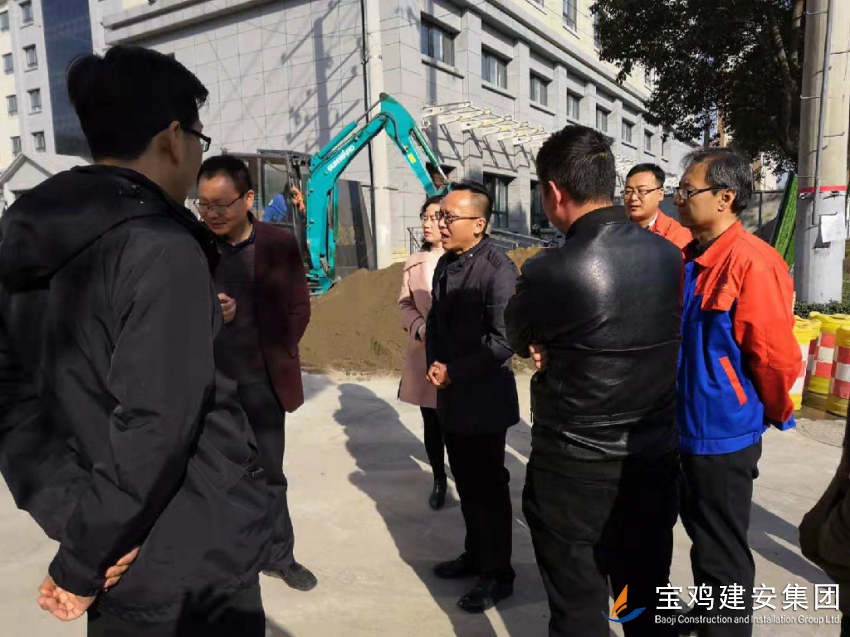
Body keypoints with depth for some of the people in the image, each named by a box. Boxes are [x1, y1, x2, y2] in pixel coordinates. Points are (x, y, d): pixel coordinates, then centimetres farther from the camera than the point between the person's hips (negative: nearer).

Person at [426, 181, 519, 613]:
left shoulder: (498, 270, -19)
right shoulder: (446, 263, 8)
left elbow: (504, 341, -23)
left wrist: (454, 371, -17)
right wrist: (433, 363, 0)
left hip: (483, 399, -7)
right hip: (451, 397, 7)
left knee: (489, 488, 7)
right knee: (466, 483, 20)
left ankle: (498, 574, 26)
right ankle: (475, 554, 39)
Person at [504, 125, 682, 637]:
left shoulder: (551, 271, -21)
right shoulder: (668, 254, -4)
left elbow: (518, 340, -3)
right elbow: (650, 339, 5)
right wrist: (560, 352, -2)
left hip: (576, 466, -5)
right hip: (657, 455, 6)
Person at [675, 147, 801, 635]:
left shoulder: (752, 262, -22)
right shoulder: (691, 259, 5)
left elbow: (777, 354, -20)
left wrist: (776, 413, -5)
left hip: (722, 433, -8)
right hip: (688, 425, 9)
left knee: (722, 553, 9)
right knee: (702, 534, 26)